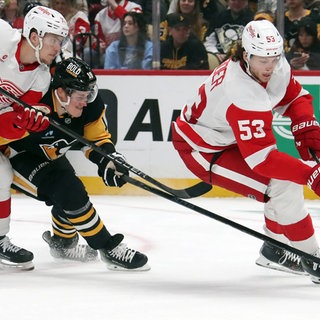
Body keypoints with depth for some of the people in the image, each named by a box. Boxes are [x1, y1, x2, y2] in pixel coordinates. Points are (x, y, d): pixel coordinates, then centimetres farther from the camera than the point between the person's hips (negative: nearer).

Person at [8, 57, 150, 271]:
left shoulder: (91, 106, -16)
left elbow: (97, 139, -5)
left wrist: (108, 161, -21)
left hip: (48, 156, 8)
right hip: (14, 155, -8)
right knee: (66, 190, -21)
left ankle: (62, 242, 37)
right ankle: (108, 248, -14)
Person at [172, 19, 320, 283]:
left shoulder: (276, 66, -13)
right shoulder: (243, 94, -38)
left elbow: (296, 96, 6)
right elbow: (261, 157, -40)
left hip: (229, 137, 9)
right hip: (202, 149, -9)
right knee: (284, 187, -19)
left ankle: (275, 249, 26)